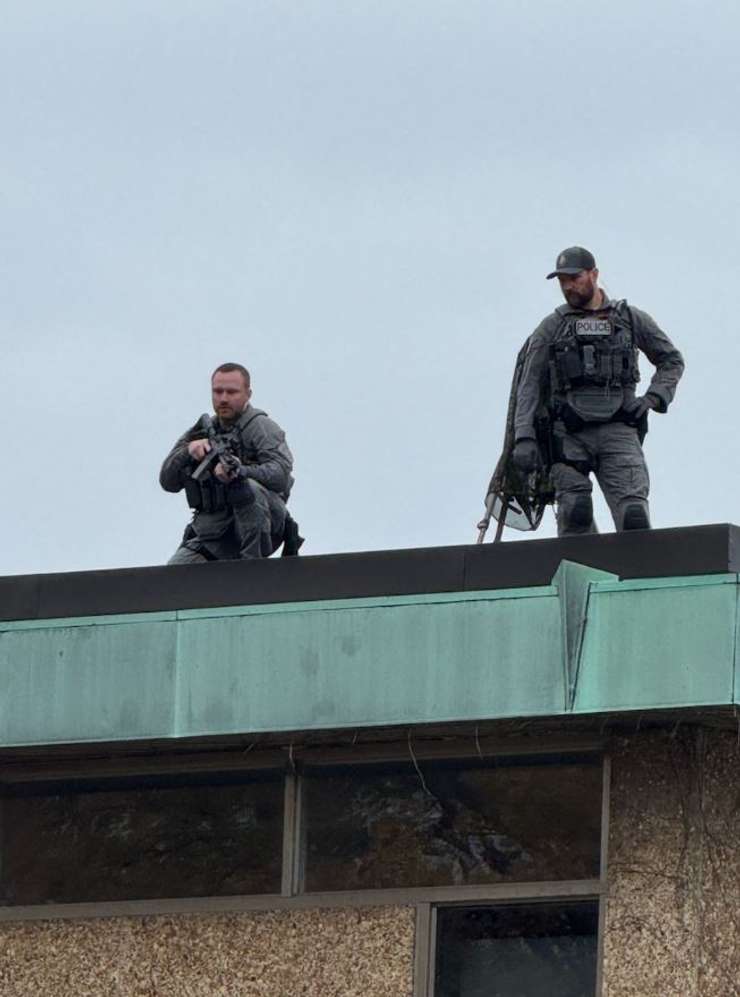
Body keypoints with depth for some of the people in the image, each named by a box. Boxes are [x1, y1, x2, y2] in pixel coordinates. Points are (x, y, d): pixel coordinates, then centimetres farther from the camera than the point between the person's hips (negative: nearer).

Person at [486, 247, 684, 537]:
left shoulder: (630, 319, 14)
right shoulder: (551, 327, 13)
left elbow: (672, 361, 24)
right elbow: (529, 385, 8)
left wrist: (653, 398, 5)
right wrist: (523, 438, -4)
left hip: (618, 430, 0)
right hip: (568, 434, 0)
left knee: (634, 516, -18)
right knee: (575, 513, -21)